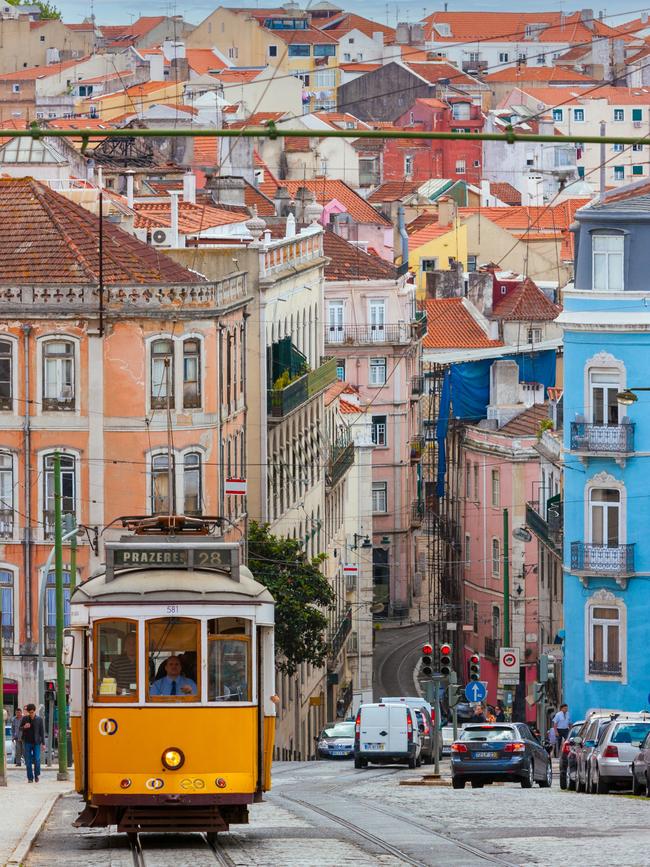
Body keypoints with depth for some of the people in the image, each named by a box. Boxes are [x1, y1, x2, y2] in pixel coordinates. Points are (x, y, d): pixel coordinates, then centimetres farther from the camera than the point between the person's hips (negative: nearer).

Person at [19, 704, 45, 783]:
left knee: (37, 760, -6)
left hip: (36, 742, -1)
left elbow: (42, 731, 2)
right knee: (28, 761, 1)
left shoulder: (39, 720, 0)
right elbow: (20, 728, 11)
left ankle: (37, 775, 15)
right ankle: (30, 778, 7)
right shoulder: (24, 719, 3)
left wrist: (43, 743, -2)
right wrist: (24, 727, -13)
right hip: (27, 742, 1)